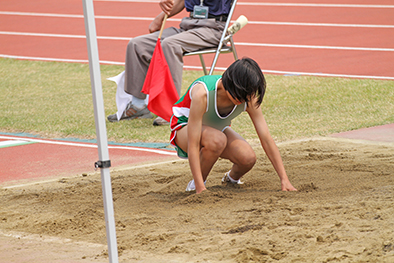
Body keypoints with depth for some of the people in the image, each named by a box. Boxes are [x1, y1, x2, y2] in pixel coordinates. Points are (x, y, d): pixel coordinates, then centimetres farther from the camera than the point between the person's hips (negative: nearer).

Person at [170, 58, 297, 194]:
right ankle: (194, 185, -14)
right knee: (217, 140, -39)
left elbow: (266, 139, -18)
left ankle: (231, 178, 12)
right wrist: (200, 189, -42)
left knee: (248, 158, -24)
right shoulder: (202, 94, -39)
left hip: (218, 128, 5)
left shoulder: (248, 98, -24)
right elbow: (193, 146, -39)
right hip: (184, 128, -5)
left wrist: (284, 180, -23)